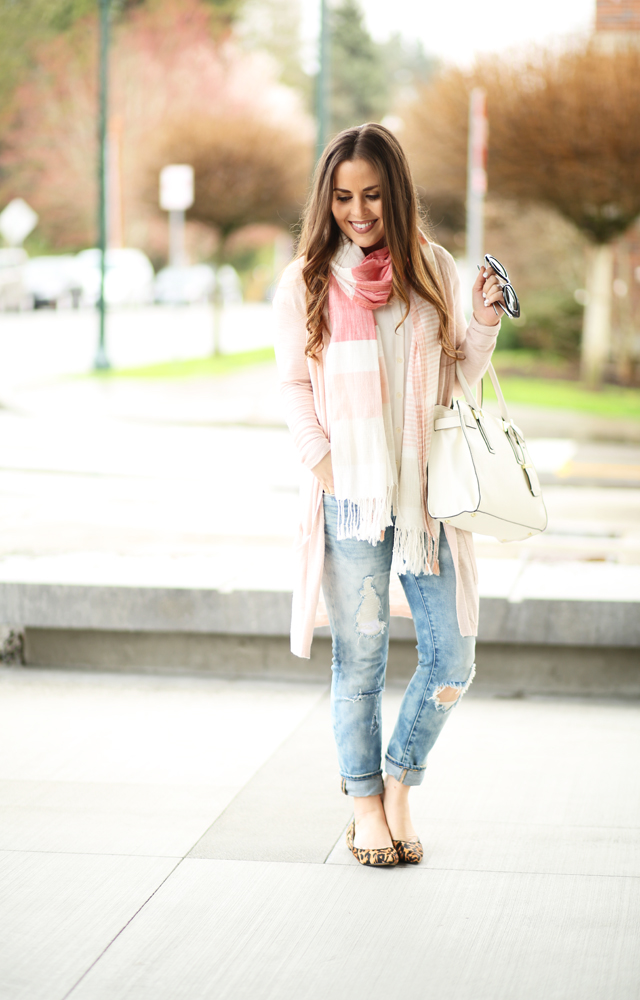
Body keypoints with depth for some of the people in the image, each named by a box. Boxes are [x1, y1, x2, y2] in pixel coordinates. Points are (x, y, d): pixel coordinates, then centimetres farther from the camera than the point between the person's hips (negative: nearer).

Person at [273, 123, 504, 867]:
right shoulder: (305, 283, 1)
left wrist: (483, 328, -5)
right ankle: (366, 805, 20)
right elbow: (293, 387, 5)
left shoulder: (433, 270, 7)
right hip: (351, 498, -2)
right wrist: (324, 465, -7)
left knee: (451, 660, 2)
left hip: (428, 492, 3)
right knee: (360, 660, 3)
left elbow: (458, 379, 14)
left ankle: (399, 784, 24)